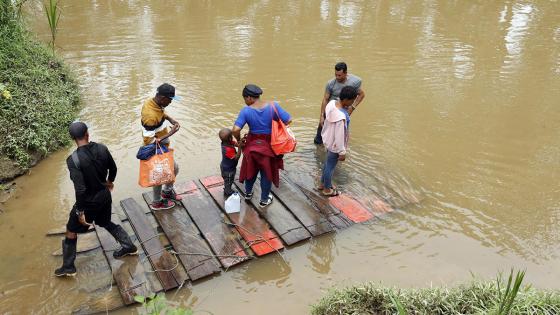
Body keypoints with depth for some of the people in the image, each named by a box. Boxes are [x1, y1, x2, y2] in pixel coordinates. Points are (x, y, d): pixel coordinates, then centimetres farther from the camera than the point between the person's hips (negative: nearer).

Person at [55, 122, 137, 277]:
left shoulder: (73, 160, -26)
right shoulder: (101, 149, -11)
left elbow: (80, 189, -27)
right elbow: (113, 168, 4)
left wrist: (80, 211, -16)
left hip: (89, 201, -5)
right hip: (104, 196, 5)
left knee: (71, 230, 17)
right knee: (106, 222, 30)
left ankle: (68, 267, 30)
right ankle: (129, 246, 38)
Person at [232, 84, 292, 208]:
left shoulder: (246, 111, -18)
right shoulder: (273, 106, -17)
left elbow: (235, 130, -25)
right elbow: (288, 120, -15)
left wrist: (239, 140, -5)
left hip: (252, 145, 1)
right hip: (268, 146, -1)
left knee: (251, 169, 25)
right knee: (267, 173, 17)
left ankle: (248, 193, 46)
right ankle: (264, 200, 32)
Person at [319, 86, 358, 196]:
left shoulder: (332, 103, -14)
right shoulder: (341, 117, -38)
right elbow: (339, 136, -29)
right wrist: (342, 152, -17)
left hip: (328, 140, 8)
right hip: (334, 145, -8)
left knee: (328, 163, 29)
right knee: (331, 166, 16)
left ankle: (322, 184, 50)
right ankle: (327, 189, 40)